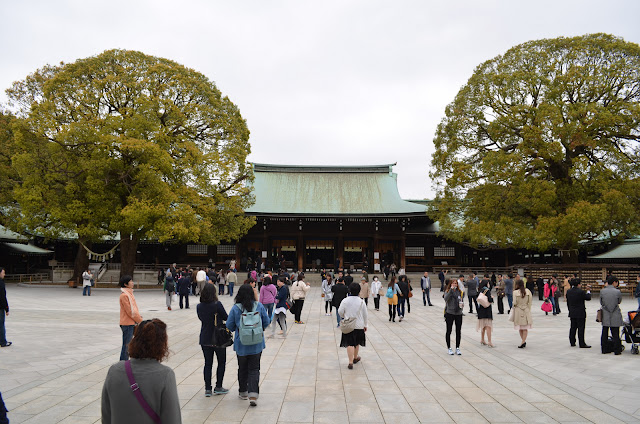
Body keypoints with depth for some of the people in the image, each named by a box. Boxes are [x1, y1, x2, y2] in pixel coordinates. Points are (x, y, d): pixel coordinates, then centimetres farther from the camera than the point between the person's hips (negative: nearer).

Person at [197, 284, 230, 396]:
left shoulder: (199, 306, -4)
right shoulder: (217, 305, -17)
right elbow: (226, 318, -7)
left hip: (204, 339, 4)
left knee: (208, 363, 12)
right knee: (221, 362, 13)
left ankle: (207, 389, 13)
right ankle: (218, 387, 16)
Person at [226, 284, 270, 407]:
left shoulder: (235, 308, -10)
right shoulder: (259, 306, -7)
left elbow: (229, 326, -4)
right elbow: (266, 322, 1)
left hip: (241, 345, 0)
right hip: (257, 344, 0)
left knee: (242, 369, 18)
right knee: (254, 369, 5)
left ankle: (243, 392, 31)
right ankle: (253, 395, -7)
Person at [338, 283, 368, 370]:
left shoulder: (345, 301, -9)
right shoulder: (361, 302, -6)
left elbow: (340, 312, -4)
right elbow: (365, 315, 1)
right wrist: (365, 325, 15)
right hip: (359, 325, 1)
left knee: (350, 343, -1)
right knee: (357, 343, 19)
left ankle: (350, 362, -8)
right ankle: (355, 358, 38)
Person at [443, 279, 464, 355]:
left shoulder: (460, 292, 5)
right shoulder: (447, 291, -5)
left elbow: (462, 300, 17)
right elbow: (446, 298, -25)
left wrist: (462, 304, -6)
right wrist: (451, 289, -28)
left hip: (459, 313, 3)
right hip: (450, 313, -3)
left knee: (458, 331, 8)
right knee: (449, 331, 6)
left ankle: (457, 348, 20)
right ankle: (449, 348, 17)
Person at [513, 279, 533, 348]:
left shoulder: (516, 292, -12)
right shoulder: (528, 291, -4)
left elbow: (515, 303, -12)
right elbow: (530, 301, -2)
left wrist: (514, 305, 11)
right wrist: (529, 309, 9)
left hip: (518, 310, -2)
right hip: (526, 310, 2)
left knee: (520, 328, 13)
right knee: (525, 327, 5)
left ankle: (523, 341, 17)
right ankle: (523, 341, -4)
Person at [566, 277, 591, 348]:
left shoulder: (568, 291, 2)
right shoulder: (581, 291, -17)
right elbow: (588, 298, -3)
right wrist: (588, 291, 11)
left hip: (572, 313, 6)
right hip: (580, 313, -6)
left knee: (573, 328, 13)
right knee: (581, 328, -1)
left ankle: (572, 342, 17)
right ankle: (582, 344, 3)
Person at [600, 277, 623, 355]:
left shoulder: (602, 291, -6)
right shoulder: (617, 292, -12)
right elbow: (619, 301, 3)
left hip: (605, 316, 2)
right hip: (615, 316, -2)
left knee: (604, 333, 10)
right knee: (615, 334, 6)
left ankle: (604, 349, 16)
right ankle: (617, 350, 10)